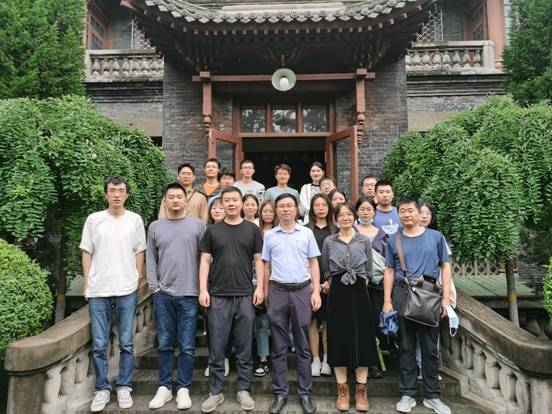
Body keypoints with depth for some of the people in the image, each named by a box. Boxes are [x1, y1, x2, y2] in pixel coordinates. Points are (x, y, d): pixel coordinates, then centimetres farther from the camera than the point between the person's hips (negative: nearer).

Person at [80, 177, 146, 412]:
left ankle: (124, 387, 22)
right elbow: (87, 253, 7)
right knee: (99, 345, 6)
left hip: (126, 290, 0)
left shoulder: (135, 220, 3)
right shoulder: (93, 219, 3)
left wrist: (138, 280, 3)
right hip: (98, 291, 1)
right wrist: (87, 284, 3)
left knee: (126, 343, 7)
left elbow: (139, 252, 7)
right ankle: (102, 388, 22)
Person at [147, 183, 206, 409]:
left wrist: (203, 288, -4)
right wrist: (154, 286, 0)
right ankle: (165, 387, 24)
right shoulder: (155, 227, 9)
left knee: (187, 346, 5)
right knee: (165, 344, 10)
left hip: (189, 294, -2)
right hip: (163, 294, 2)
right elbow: (150, 259, 8)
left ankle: (183, 388, 19)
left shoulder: (198, 225, 2)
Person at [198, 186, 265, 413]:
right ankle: (215, 392, 22)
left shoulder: (252, 229, 5)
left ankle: (244, 390, 24)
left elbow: (259, 260, 6)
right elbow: (205, 261, 4)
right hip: (218, 296, 0)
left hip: (245, 296, 0)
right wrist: (203, 289, -4)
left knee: (244, 347, 9)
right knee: (216, 348, 8)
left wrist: (260, 287, -3)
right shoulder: (212, 230, 6)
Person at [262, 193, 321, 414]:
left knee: (303, 345, 8)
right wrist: (265, 294, 4)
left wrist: (316, 291, -3)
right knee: (279, 346, 7)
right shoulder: (270, 235, 6)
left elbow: (313, 264, 5)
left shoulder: (307, 233, 5)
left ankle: (305, 393, 19)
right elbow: (266, 266, 9)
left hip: (302, 290, 0)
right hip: (277, 291, 1)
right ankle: (280, 393, 18)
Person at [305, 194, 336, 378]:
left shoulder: (335, 230, 7)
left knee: (328, 321, 3)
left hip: (330, 281, 0)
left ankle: (326, 360, 15)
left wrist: (330, 281, -6)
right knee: (313, 320, 3)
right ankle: (315, 360, 13)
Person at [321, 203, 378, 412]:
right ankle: (342, 391, 16)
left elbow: (368, 271, 8)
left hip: (359, 293, 0)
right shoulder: (329, 242, 6)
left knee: (362, 339, 2)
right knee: (339, 340, 3)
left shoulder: (364, 241, 6)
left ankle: (361, 392, 15)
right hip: (337, 293, 0)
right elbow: (326, 271, 10)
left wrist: (359, 287, 0)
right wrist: (336, 288, 3)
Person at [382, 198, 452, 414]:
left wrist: (446, 298, -3)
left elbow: (445, 267, 5)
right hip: (402, 294, 1)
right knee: (406, 346, 8)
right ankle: (407, 394, 20)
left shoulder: (436, 237, 4)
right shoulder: (394, 240, 6)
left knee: (430, 347, 8)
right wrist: (387, 301, 0)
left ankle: (433, 396, 22)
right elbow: (389, 271, 6)